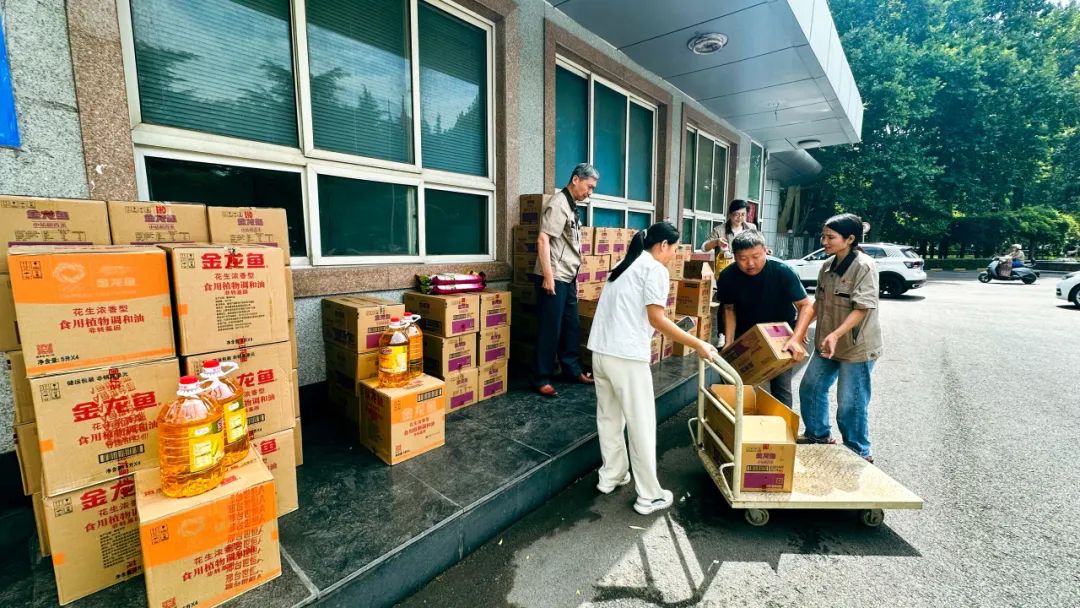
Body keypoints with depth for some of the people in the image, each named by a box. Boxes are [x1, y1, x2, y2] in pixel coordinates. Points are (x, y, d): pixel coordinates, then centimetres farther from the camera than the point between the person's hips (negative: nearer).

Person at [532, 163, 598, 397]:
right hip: (554, 278, -9)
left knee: (572, 327, 15)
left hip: (567, 278, 9)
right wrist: (548, 276, -23)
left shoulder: (572, 206, 17)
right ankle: (541, 379, 7)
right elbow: (543, 240, -19)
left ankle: (572, 370, 29)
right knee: (550, 329, -4)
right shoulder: (558, 204, -11)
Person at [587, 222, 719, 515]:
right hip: (626, 356, -8)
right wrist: (697, 344, -5)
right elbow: (656, 319, -11)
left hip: (601, 351, 8)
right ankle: (649, 496, 15)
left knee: (609, 417, 20)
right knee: (641, 425, 4)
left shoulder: (627, 265, 21)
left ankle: (611, 476, 34)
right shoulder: (655, 269, -4)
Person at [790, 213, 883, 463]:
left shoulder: (864, 266, -18)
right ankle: (819, 434, 37)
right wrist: (802, 328, 8)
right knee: (810, 388, 16)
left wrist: (836, 334, -33)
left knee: (850, 403, 2)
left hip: (857, 347, -8)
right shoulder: (827, 266, 4)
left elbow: (862, 309, -22)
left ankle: (859, 453, 24)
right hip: (827, 344, 8)